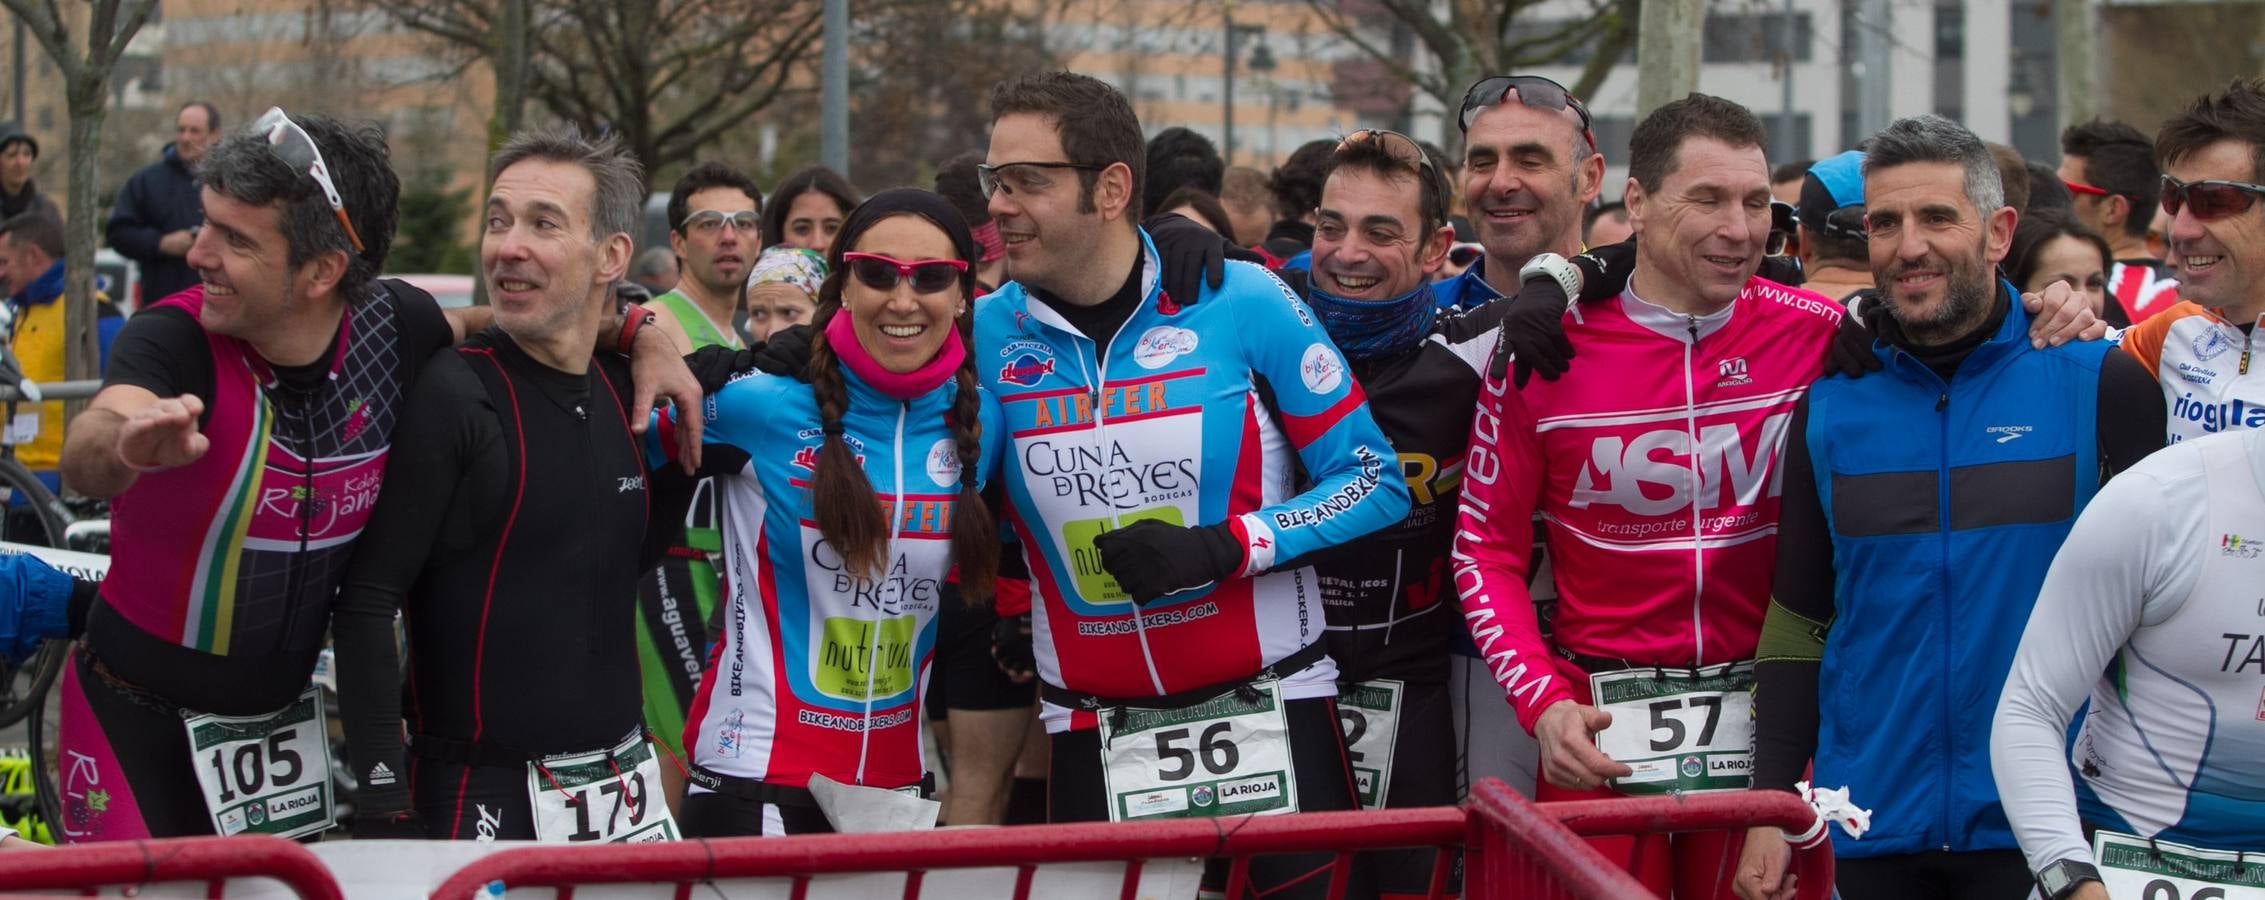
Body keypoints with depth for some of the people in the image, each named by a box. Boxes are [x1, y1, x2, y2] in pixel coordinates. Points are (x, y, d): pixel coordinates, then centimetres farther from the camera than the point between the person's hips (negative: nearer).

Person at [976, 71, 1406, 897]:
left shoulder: (1242, 303, -9)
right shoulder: (990, 334, 0)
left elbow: (1374, 482, -6)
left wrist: (1225, 547, -16)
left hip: (1269, 720, -2)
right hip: (1094, 746, 2)